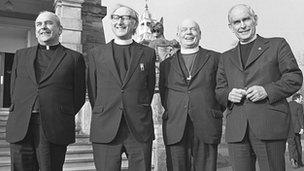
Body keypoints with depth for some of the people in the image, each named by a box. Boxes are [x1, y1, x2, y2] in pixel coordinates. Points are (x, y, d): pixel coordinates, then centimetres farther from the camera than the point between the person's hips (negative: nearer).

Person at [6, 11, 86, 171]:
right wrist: (24, 115, 9)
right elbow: (13, 91, 18)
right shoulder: (21, 55, 18)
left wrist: (60, 118, 3)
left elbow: (79, 96, 7)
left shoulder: (74, 58, 7)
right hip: (19, 130, 3)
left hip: (54, 131, -3)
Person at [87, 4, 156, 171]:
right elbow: (92, 91, 11)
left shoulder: (148, 53, 9)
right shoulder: (96, 54, 9)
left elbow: (150, 88, 14)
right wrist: (102, 116, 9)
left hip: (140, 130, 0)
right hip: (105, 130, 0)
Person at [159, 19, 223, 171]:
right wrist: (171, 111, 6)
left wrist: (216, 111, 4)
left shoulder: (215, 58, 10)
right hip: (175, 128, 1)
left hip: (206, 126, -1)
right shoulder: (167, 64, 15)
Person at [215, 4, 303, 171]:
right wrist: (228, 94, -5)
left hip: (270, 127, -2)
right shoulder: (226, 58, 21)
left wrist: (267, 90, -11)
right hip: (236, 131, 3)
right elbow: (218, 91, 19)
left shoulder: (277, 45, 12)